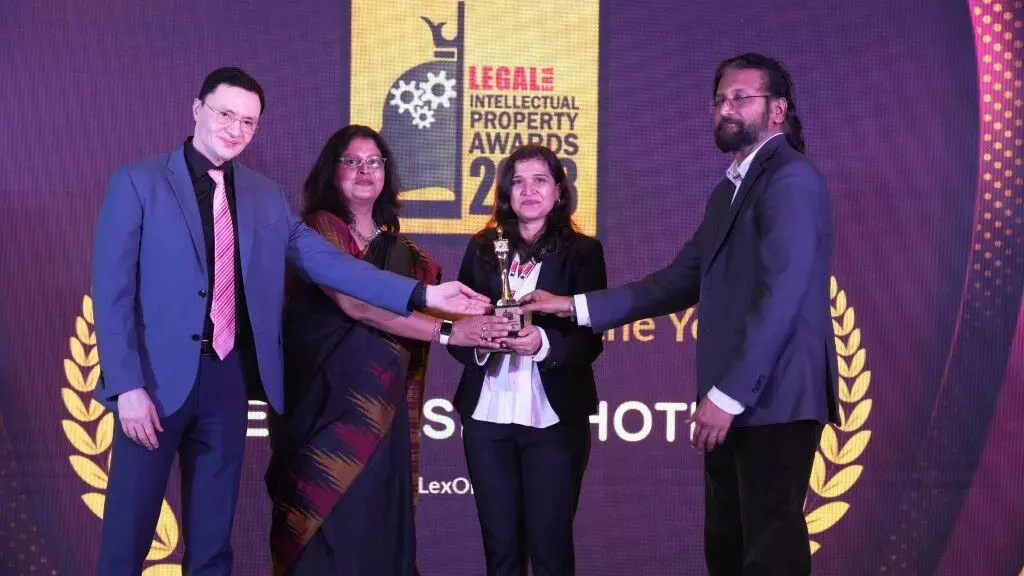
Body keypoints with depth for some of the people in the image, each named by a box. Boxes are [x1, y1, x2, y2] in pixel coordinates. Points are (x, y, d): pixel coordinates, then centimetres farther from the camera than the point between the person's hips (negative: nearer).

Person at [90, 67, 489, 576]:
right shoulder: (137, 183, -4)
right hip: (157, 377, -4)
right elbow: (112, 291, -8)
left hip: (228, 377, 4)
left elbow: (327, 262, 4)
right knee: (128, 532, 3)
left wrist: (423, 295, -4)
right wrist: (128, 385, -15)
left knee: (212, 534, 13)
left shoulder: (266, 197, 9)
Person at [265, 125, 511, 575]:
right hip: (325, 405, -5)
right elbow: (356, 305, -19)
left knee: (375, 525, 8)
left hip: (381, 412, 6)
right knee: (325, 527, -3)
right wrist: (448, 331, -22)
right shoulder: (318, 228, -5)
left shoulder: (397, 248, 14)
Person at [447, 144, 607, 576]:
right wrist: (477, 339, -16)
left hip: (554, 418, -2)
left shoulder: (582, 251, 1)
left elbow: (590, 340, -5)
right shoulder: (482, 248, 9)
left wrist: (544, 343, -24)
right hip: (486, 417, 3)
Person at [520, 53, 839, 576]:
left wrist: (727, 394, -21)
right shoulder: (731, 188, 19)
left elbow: (780, 296, -20)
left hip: (773, 398, -9)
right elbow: (680, 282, 15)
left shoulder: (791, 180, -11)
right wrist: (576, 307, 9)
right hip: (733, 399, 9)